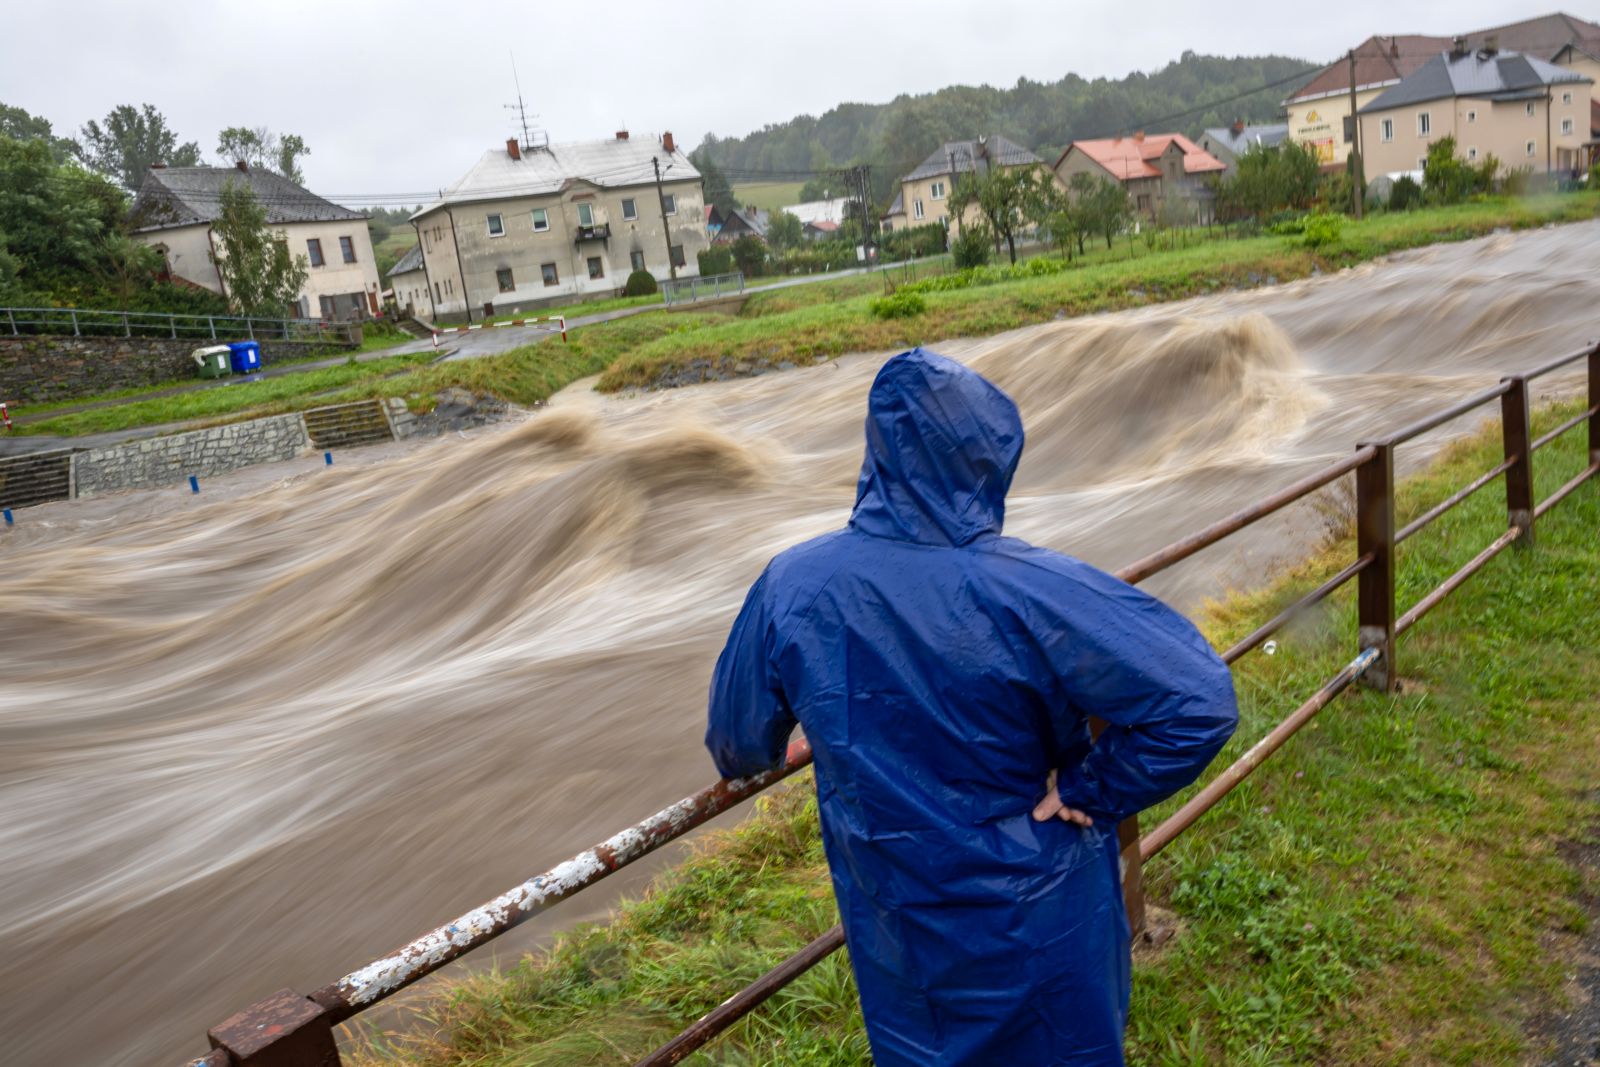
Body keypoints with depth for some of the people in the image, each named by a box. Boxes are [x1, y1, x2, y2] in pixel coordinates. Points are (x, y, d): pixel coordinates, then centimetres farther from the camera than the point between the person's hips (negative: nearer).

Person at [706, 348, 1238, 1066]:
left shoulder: (790, 588, -18)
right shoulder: (1029, 591, -28)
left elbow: (739, 741, -2)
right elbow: (1199, 702, -30)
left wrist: (751, 757, 22)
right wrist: (1091, 791, -16)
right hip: (1039, 925, -2)